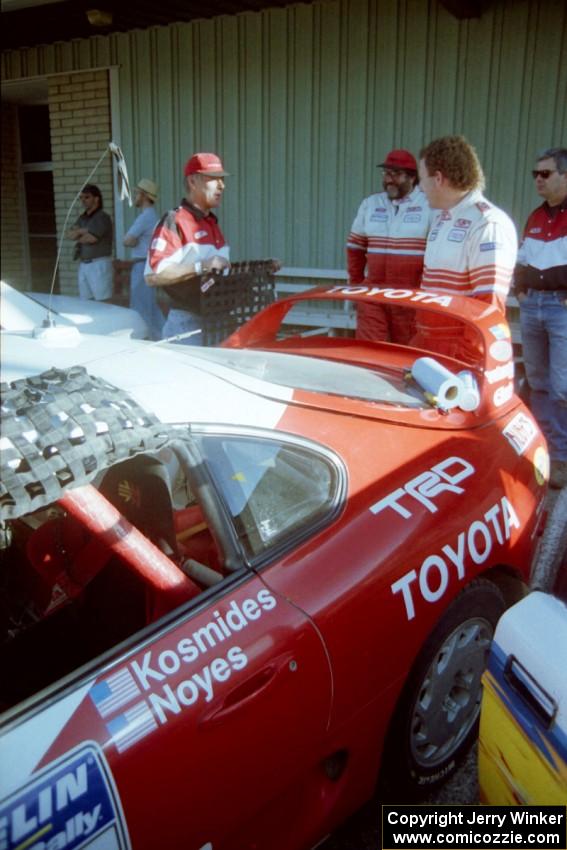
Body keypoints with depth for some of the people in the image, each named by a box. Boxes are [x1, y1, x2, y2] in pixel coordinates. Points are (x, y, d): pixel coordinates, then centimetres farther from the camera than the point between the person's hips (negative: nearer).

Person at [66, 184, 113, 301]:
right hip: (83, 264, 8)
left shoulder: (103, 217, -8)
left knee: (103, 302, -10)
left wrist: (78, 236, 4)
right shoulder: (82, 218, 17)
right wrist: (82, 230, -11)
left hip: (99, 264, -8)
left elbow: (91, 238, -16)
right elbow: (69, 234, 7)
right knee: (85, 302, 9)